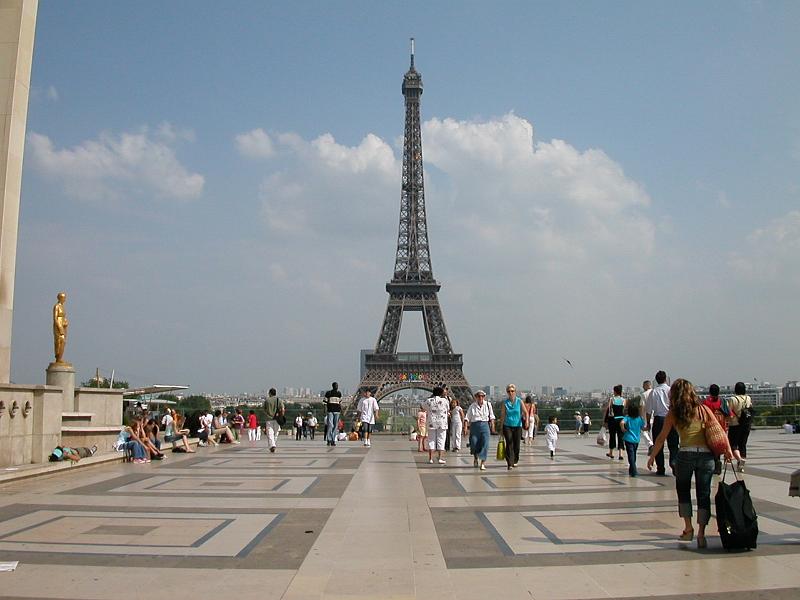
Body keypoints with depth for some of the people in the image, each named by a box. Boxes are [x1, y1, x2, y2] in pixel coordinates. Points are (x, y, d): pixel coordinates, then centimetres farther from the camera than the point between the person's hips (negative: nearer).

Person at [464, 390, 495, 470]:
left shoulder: (488, 405, 5)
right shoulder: (472, 406, 1)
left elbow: (491, 417, 13)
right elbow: (467, 418, 0)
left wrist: (492, 426, 10)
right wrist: (465, 427, -9)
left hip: (485, 425, 0)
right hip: (474, 426, 0)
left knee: (484, 445, -9)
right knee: (474, 444, 1)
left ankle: (483, 463, -6)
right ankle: (475, 458, 33)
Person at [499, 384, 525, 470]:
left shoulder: (519, 401, 0)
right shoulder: (504, 403, 0)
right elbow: (502, 416, 4)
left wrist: (526, 420, -23)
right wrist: (501, 429, 5)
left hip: (517, 426, 1)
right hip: (507, 426, -1)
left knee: (516, 445, 7)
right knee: (509, 444, -12)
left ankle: (515, 461, 29)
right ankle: (509, 464, -13)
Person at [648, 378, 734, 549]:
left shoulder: (673, 414, 3)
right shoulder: (702, 409, 8)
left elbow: (661, 438, 4)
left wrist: (652, 457, 12)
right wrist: (728, 450, 6)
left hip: (685, 455, -2)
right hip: (706, 455, 2)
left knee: (683, 491, 17)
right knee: (703, 494, 7)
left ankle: (688, 528, 12)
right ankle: (701, 533, 2)